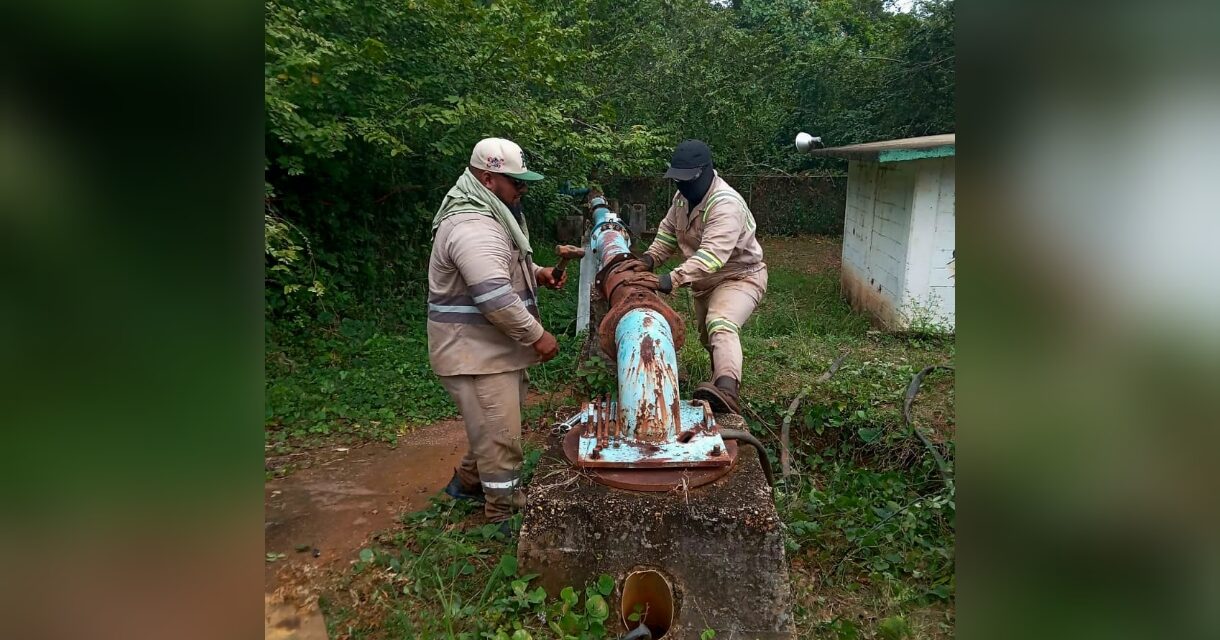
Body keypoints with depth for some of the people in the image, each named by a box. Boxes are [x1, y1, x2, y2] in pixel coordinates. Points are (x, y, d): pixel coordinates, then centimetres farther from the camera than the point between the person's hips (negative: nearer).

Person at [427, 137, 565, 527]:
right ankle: (506, 518, 12)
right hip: (475, 352, -11)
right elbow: (495, 297, -30)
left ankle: (467, 482, 42)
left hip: (497, 347, 11)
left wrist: (537, 273, 8)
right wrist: (537, 335, -21)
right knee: (501, 438, -2)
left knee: (498, 428, 23)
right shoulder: (472, 226, -24)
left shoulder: (488, 214, 12)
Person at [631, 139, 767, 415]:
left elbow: (712, 254, -43)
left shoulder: (726, 204, -31)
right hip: (706, 281, 10)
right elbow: (668, 232, 7)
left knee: (721, 325, -36)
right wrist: (650, 258, -13)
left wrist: (672, 280, -52)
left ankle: (728, 391, -57)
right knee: (707, 337, 22)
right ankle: (721, 381, 46)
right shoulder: (683, 195, -2)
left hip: (739, 276, -9)